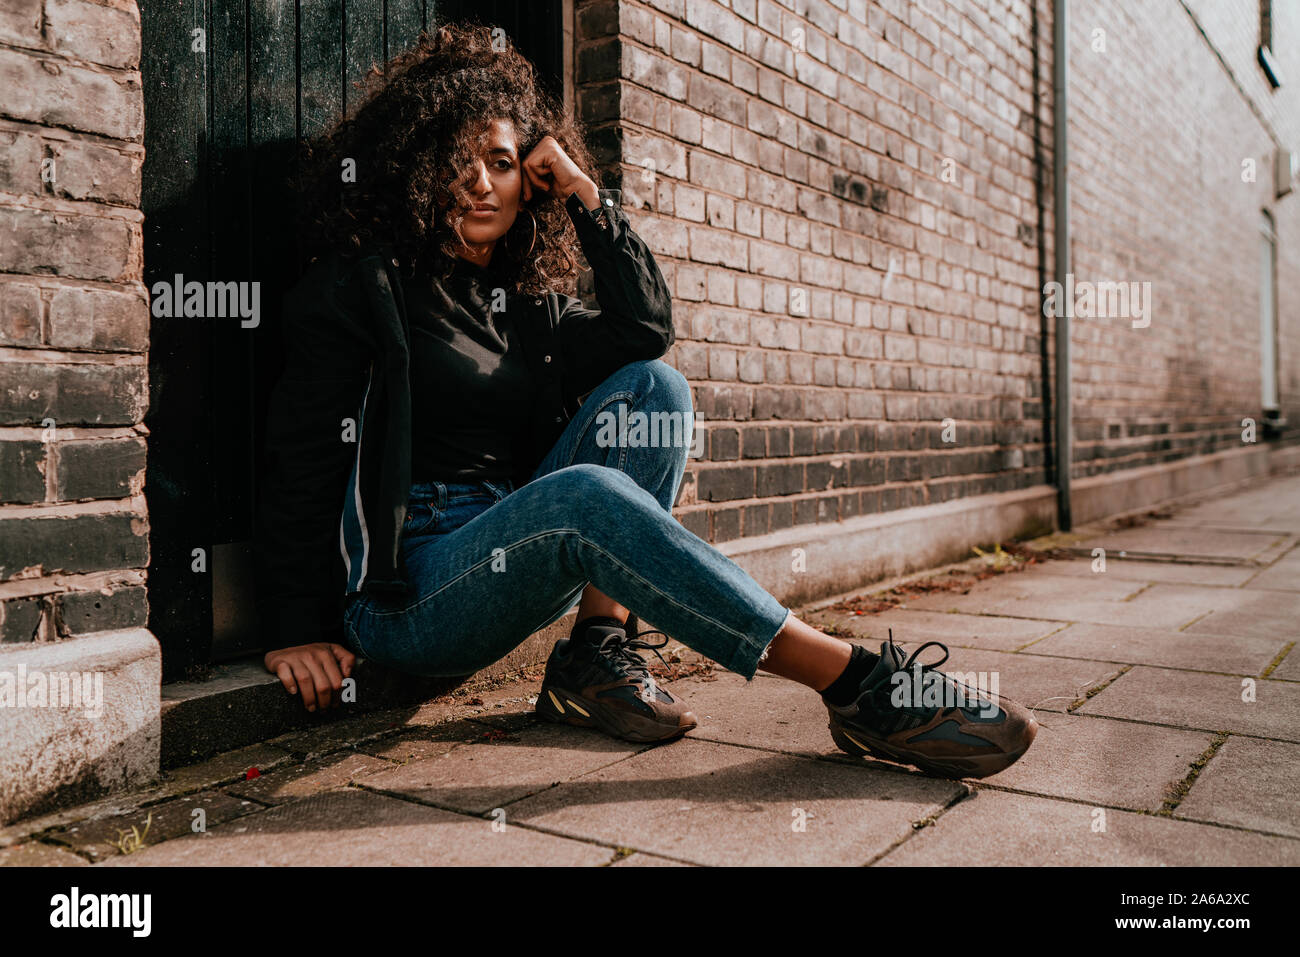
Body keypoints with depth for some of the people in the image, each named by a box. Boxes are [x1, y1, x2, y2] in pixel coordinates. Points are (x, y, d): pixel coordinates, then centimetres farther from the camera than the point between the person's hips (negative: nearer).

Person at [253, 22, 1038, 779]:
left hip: (508, 559, 6)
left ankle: (599, 653, -19)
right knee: (584, 495, -35)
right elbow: (301, 460, -5)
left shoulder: (530, 304, 15)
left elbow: (647, 328, -2)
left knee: (654, 388, -10)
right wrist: (295, 633, -11)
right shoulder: (368, 285, 0)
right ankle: (856, 685, -35)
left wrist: (587, 196, -1)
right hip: (403, 594, -6)